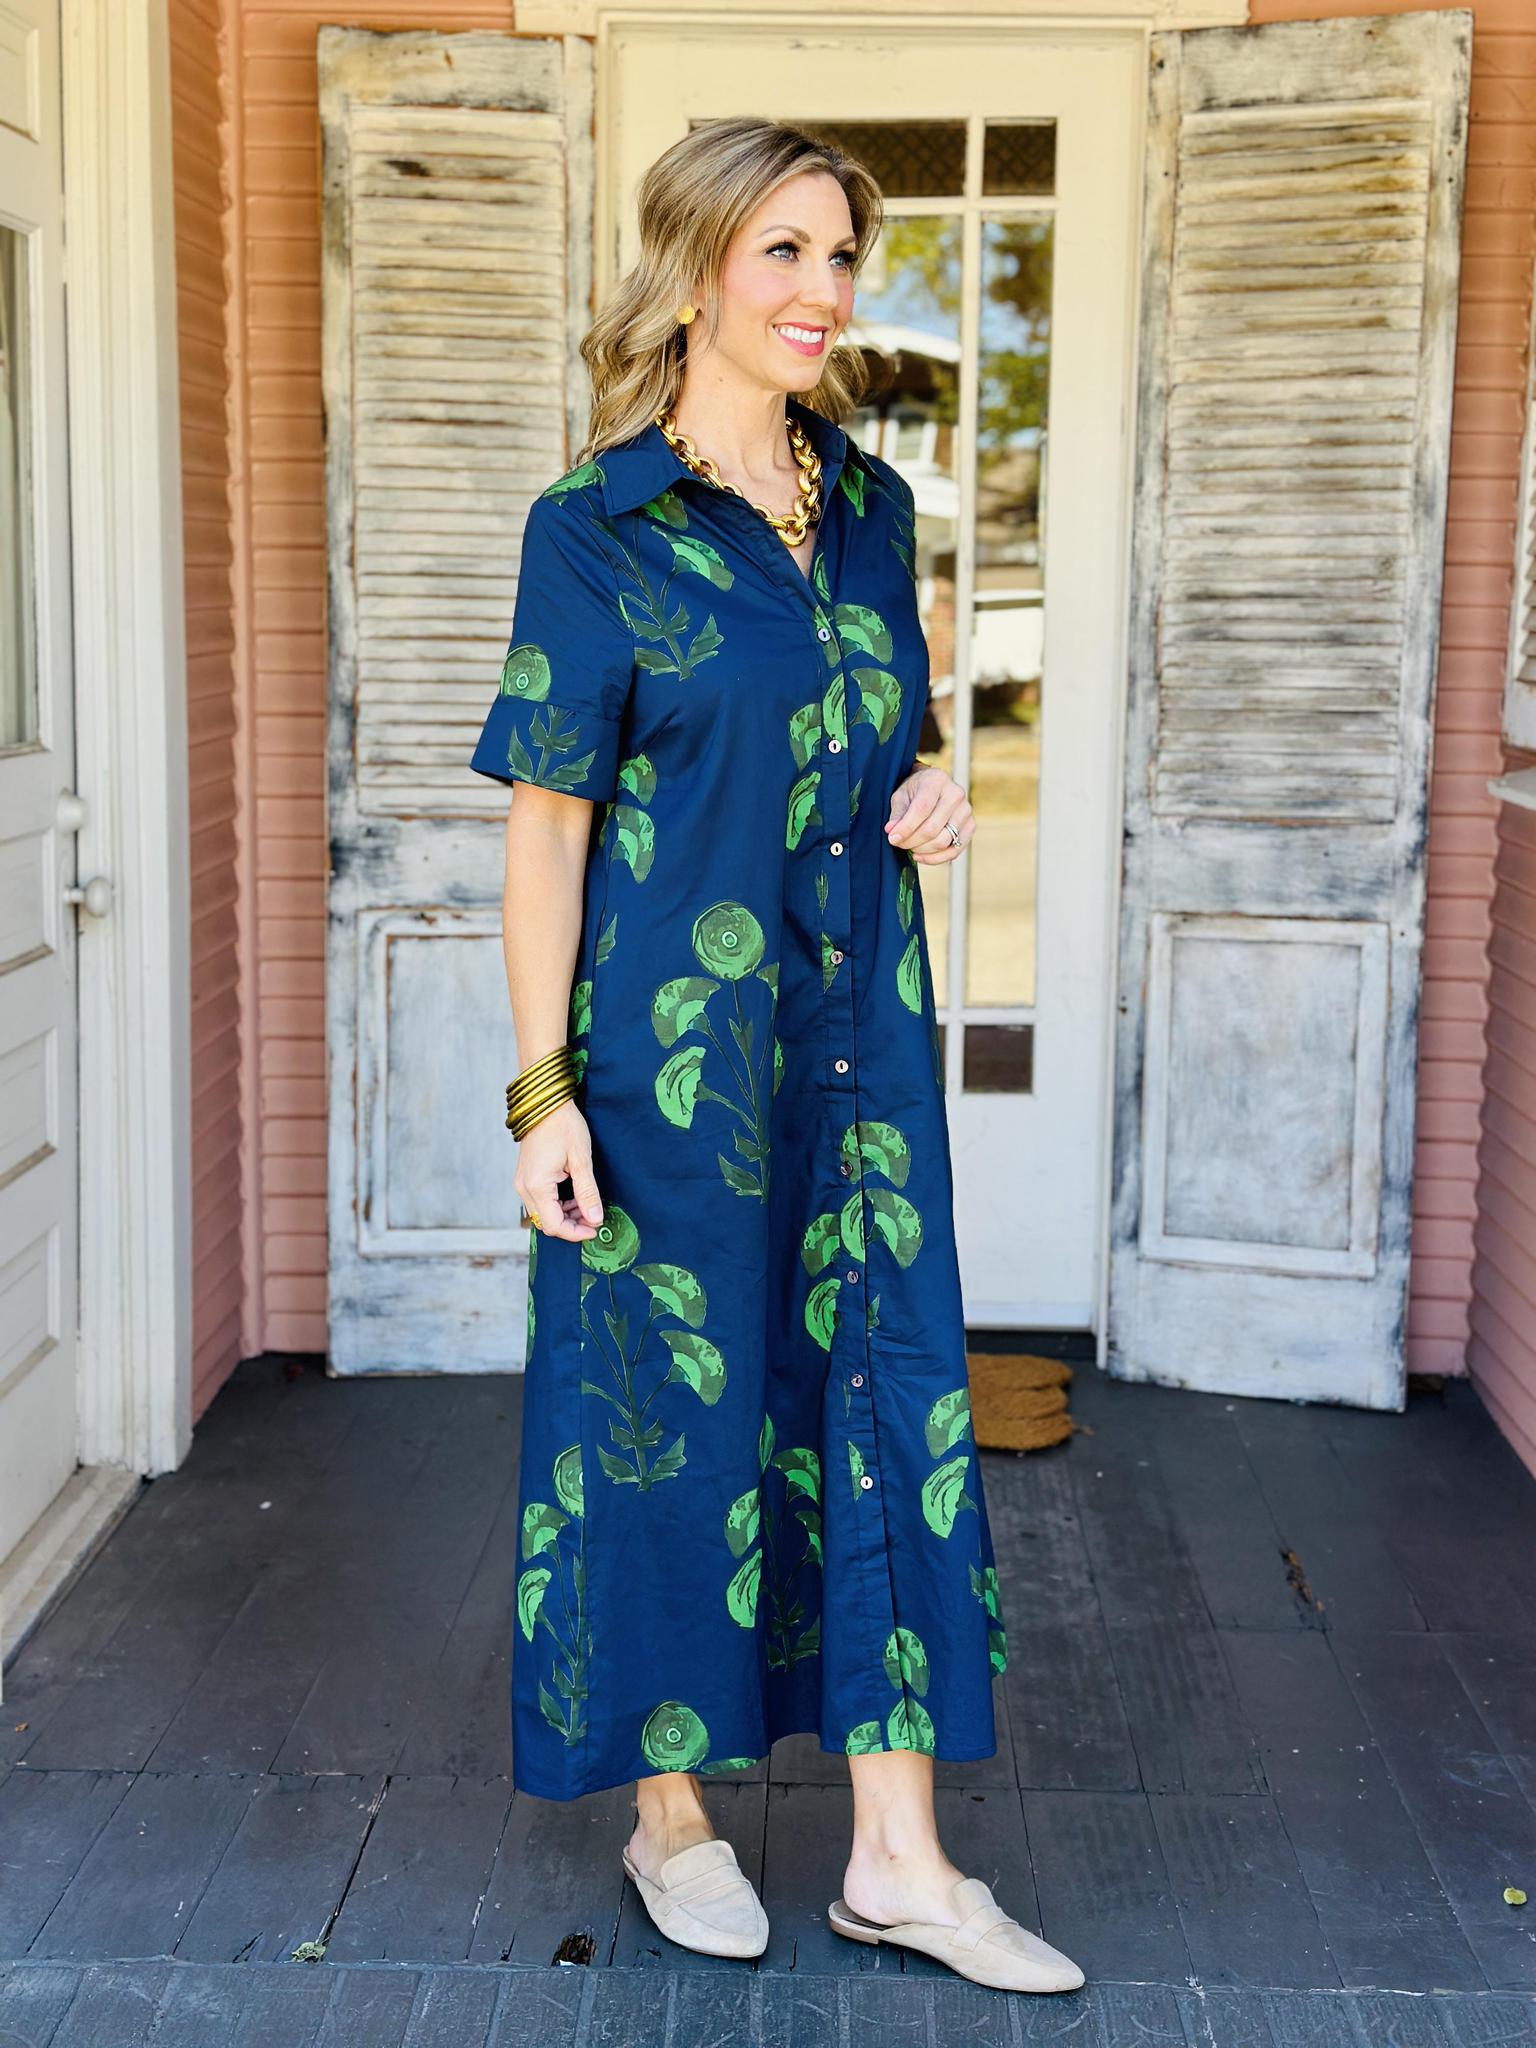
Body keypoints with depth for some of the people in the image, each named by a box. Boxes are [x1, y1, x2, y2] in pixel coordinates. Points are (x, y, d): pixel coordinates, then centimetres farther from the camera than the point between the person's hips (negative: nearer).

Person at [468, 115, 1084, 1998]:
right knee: (670, 1403, 6)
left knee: (889, 1398, 5)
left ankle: (897, 1854, 16)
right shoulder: (596, 526, -7)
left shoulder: (871, 506, 10)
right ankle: (672, 1809, 26)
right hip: (668, 1044, -5)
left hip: (857, 1038, 6)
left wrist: (928, 803, -2)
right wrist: (543, 1092, -12)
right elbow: (544, 823, -8)